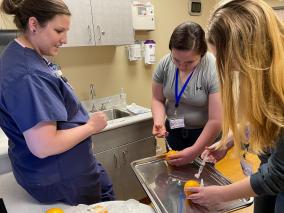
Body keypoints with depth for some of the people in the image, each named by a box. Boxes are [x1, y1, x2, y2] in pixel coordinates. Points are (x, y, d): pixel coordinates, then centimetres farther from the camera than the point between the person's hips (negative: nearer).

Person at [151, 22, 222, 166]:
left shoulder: (213, 69, -25)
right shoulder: (165, 63, -12)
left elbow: (216, 120, -24)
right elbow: (158, 99, -1)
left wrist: (195, 151, -22)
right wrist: (159, 121, -19)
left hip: (205, 134, -3)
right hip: (173, 131, 4)